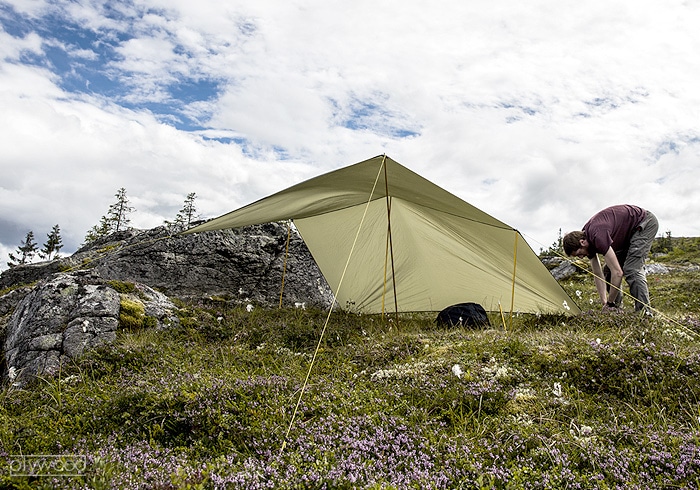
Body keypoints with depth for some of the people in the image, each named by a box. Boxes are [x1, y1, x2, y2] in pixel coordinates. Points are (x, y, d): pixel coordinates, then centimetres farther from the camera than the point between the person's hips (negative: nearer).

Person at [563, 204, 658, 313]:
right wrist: (604, 303, -5)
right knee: (609, 271, 3)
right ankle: (616, 309, 10)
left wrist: (610, 303, -24)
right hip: (629, 232, 9)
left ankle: (644, 312, -17)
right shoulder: (588, 240, -7)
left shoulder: (598, 236, -36)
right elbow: (598, 275, -1)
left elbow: (617, 272, -34)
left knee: (632, 270, -22)